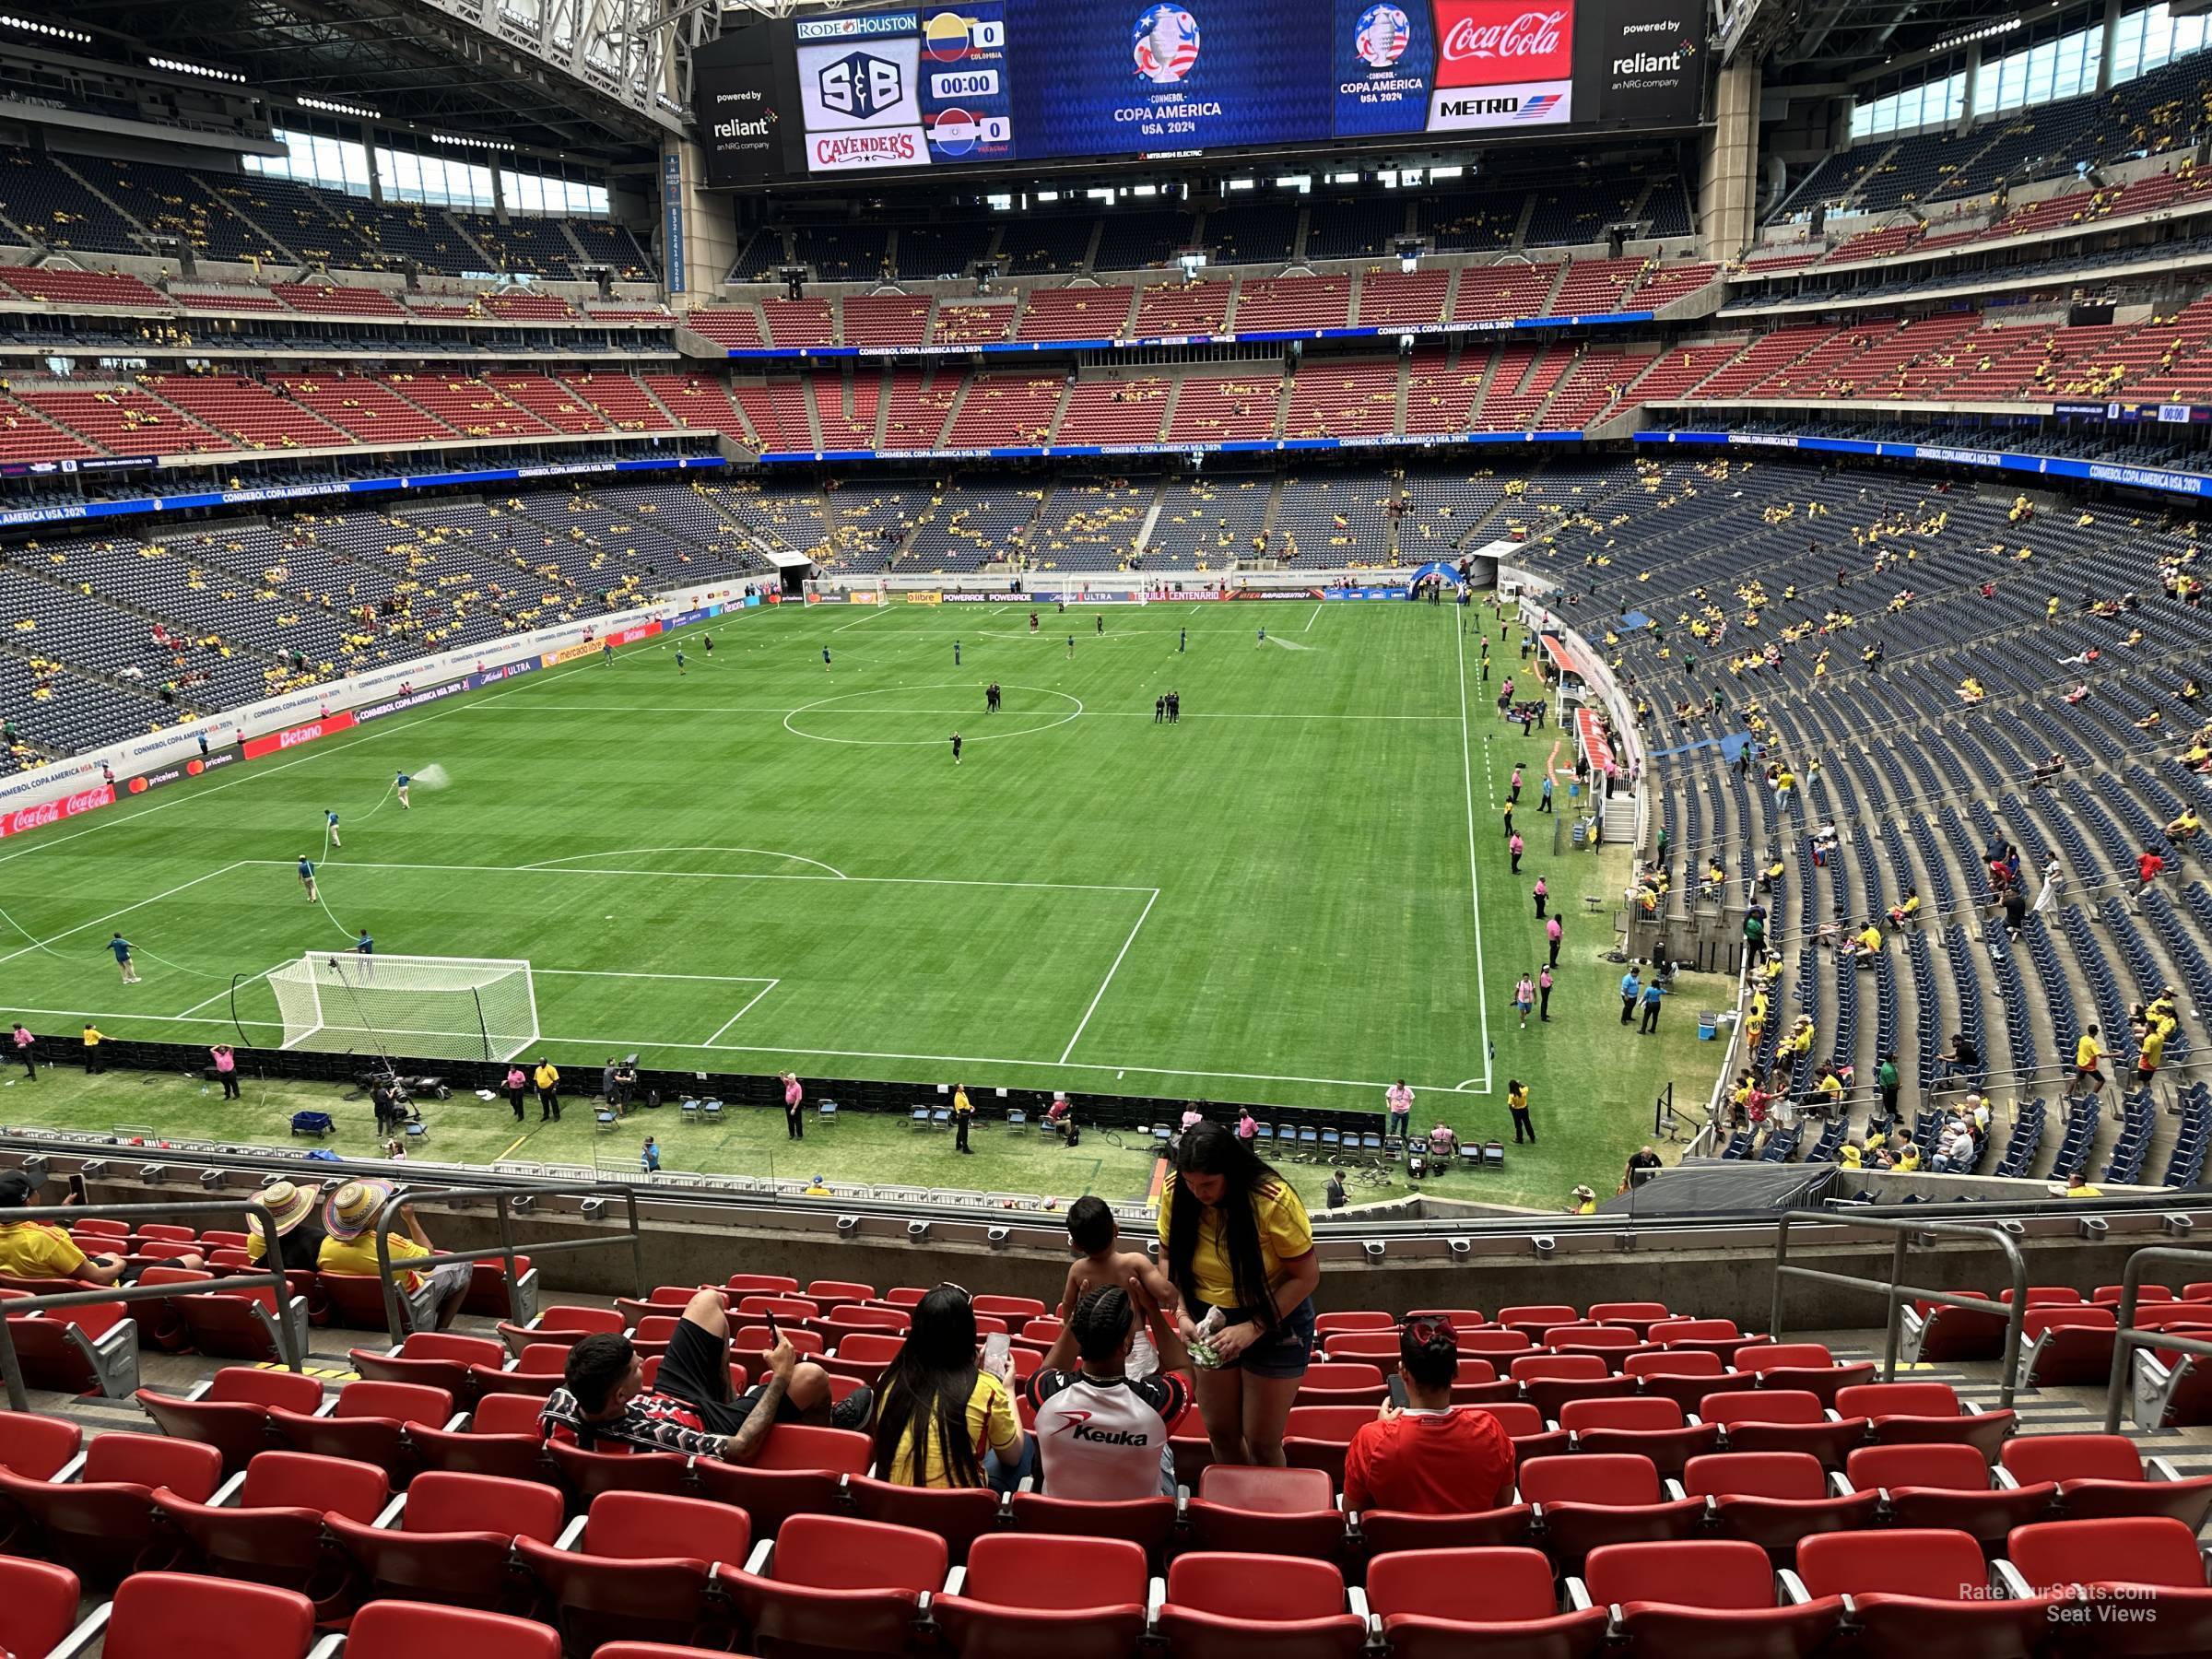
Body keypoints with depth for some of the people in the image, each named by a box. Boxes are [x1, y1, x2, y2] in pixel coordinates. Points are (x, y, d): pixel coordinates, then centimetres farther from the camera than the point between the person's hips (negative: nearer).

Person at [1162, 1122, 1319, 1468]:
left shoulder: (1273, 1199, -26)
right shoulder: (1176, 1193, -15)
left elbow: (1307, 1275, -19)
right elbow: (1169, 1257, 0)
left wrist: (1252, 1329, -24)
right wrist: (1182, 1315, -14)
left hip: (1275, 1322, -4)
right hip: (1211, 1321, 4)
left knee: (1261, 1441, 2)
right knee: (1219, 1431, 16)